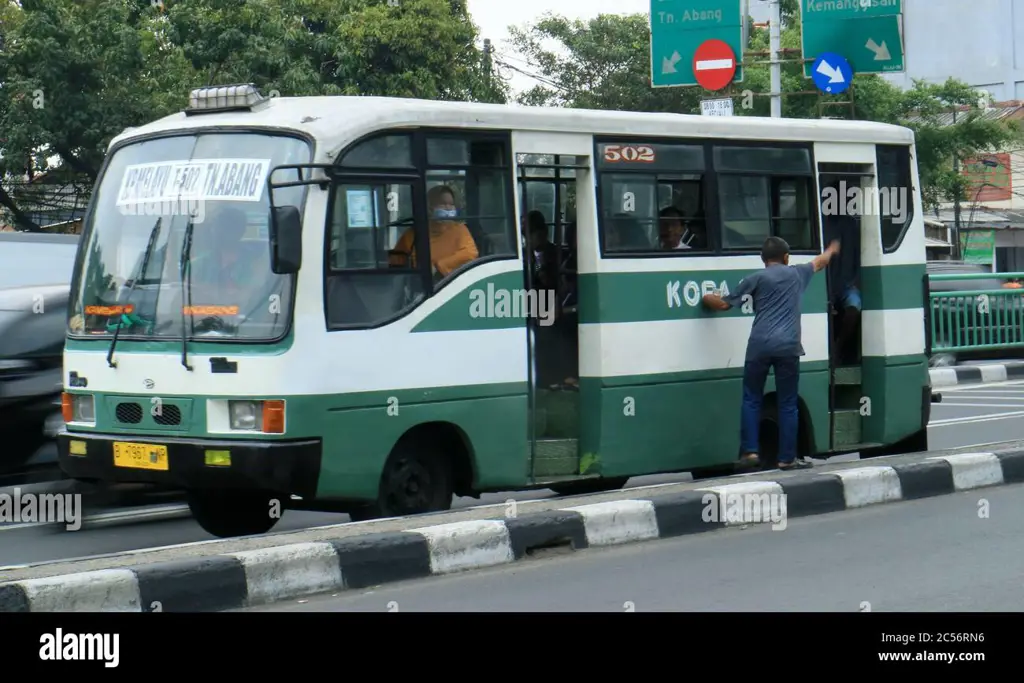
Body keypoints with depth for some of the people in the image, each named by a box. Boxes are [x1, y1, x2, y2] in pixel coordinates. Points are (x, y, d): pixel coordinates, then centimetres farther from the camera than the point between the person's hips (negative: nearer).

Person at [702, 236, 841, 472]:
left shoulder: (755, 279, 9)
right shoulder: (797, 274, 17)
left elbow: (724, 304, 11)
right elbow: (819, 262, 40)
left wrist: (707, 298, 33)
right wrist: (831, 250, 62)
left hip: (760, 345, -1)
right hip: (788, 346, 1)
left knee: (751, 399, 10)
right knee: (788, 404, 6)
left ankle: (750, 451, 0)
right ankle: (787, 458, 7)